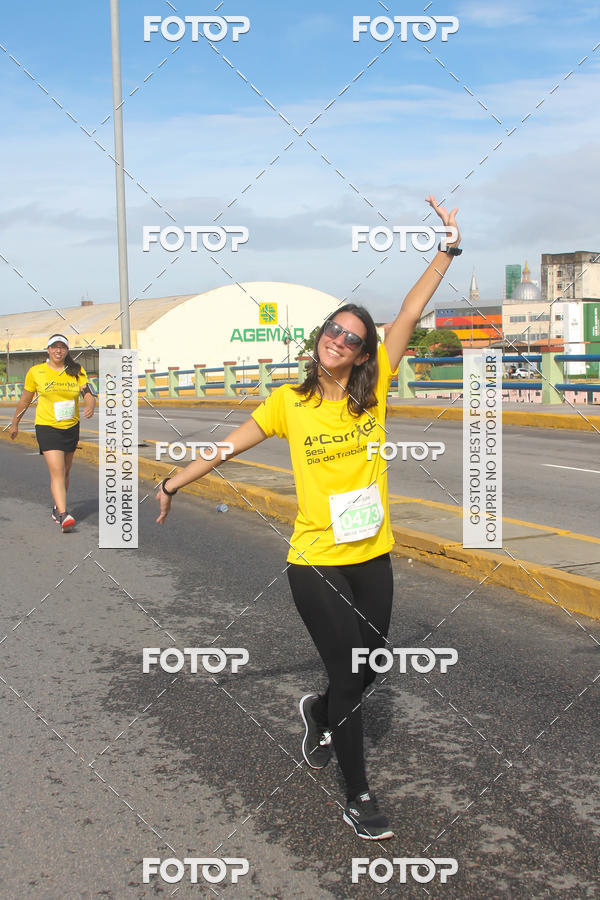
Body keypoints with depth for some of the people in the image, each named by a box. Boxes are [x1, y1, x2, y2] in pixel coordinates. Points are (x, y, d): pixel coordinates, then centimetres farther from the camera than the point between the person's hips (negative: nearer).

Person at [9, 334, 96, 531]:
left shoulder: (76, 371, 3)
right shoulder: (35, 372, -1)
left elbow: (88, 394, -8)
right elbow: (25, 399, 10)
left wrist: (90, 406, -31)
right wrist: (15, 423, 18)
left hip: (71, 427, 4)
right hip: (47, 427, -3)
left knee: (65, 472, 15)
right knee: (57, 471, -17)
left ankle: (57, 508, 35)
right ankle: (63, 515, -24)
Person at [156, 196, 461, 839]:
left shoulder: (374, 392, -1)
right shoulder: (289, 403, -4)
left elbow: (410, 314, -8)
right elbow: (229, 446, 7)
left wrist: (450, 246, -11)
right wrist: (173, 483, 14)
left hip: (372, 557, 3)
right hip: (315, 561, -3)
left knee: (367, 668, 16)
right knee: (350, 675, 0)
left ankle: (318, 714, 52)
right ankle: (357, 797, 18)